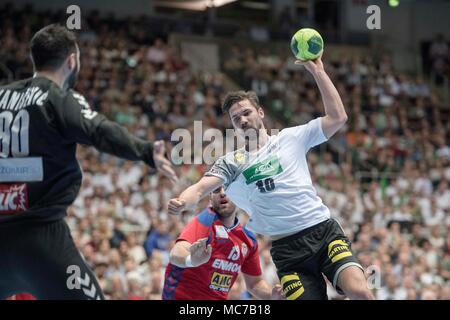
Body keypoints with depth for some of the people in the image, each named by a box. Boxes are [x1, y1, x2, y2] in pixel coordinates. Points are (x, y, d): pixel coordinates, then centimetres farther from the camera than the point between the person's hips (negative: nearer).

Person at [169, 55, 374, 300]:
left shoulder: (291, 138, 13)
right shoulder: (231, 162, 13)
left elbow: (337, 118, 9)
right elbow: (200, 189, -1)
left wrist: (318, 71, 6)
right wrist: (182, 202, -24)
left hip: (324, 230, 0)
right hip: (286, 248, 0)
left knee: (360, 293, -23)